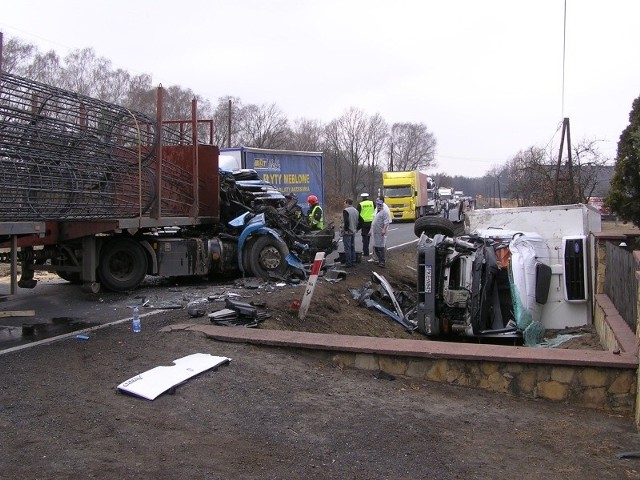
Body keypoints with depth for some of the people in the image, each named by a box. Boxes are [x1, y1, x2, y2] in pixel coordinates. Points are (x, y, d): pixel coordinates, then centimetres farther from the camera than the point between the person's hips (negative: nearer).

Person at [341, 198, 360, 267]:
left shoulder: (346, 210, -14)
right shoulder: (356, 210, 14)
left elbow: (346, 221, -22)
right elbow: (358, 221, 17)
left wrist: (345, 229, -15)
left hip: (347, 232, -9)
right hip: (353, 231, 9)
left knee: (347, 248, -6)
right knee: (352, 247, 14)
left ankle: (348, 263, -5)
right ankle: (353, 262, 18)